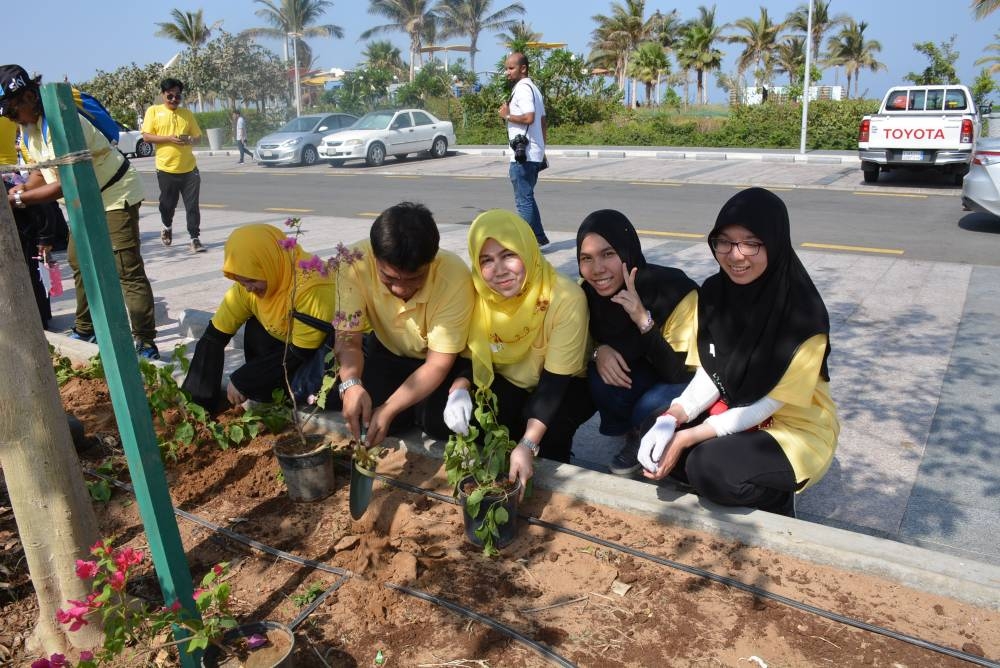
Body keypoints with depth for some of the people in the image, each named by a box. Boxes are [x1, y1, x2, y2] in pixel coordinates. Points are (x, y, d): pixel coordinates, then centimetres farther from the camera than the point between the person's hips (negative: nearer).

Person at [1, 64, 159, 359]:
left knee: (127, 270, -14)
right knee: (79, 262, 16)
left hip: (115, 193, -10)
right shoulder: (27, 126, 2)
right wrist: (24, 188, -11)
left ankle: (146, 344, -13)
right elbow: (42, 169, 10)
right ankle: (85, 330, 30)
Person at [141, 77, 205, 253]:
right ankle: (167, 227, 40)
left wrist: (191, 139, -9)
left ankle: (195, 239, 3)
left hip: (189, 168, 2)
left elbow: (198, 135, 15)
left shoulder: (187, 113, 11)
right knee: (167, 204, 11)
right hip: (166, 168, -1)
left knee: (192, 205, -2)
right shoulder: (153, 111, 3)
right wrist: (169, 138, -17)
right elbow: (146, 136, -4)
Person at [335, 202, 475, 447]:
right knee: (361, 410, -20)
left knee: (441, 421, -25)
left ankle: (419, 409, 10)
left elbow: (438, 364, -26)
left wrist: (388, 409, -37)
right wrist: (350, 384, -45)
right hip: (387, 351, 3)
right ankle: (414, 409, 11)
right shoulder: (356, 263, -30)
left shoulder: (454, 277, -34)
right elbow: (349, 338, -23)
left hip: (445, 359, -2)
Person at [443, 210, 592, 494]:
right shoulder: (476, 293, -17)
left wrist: (527, 446, -38)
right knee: (462, 413, -26)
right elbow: (470, 354, -7)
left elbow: (555, 381, -28)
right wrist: (459, 389, -31)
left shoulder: (566, 297, -30)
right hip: (508, 384, 3)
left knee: (548, 428, -33)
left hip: (564, 387, -3)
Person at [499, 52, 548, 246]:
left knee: (523, 200, -5)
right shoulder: (533, 87, 19)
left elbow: (529, 117, -26)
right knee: (527, 198, 18)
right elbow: (543, 121, 21)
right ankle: (539, 237, 24)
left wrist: (507, 115, -11)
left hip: (523, 155, -10)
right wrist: (542, 149, 24)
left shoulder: (522, 88, -12)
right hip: (534, 154, 10)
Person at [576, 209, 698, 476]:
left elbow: (685, 375, -31)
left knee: (650, 408, -34)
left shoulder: (675, 291, -30)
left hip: (689, 386, -4)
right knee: (601, 377, -27)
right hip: (642, 379, 4)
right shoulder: (589, 293, -16)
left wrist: (644, 320, -43)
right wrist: (599, 351, -22)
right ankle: (635, 435, 2)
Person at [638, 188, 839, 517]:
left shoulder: (803, 313, -26)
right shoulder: (714, 292, -9)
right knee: (659, 440, -16)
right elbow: (709, 375, -5)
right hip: (734, 411, 6)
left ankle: (773, 499, 1)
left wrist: (688, 437, -28)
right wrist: (671, 419, -23)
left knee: (711, 465, -30)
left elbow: (770, 403, -23)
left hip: (796, 426, -5)